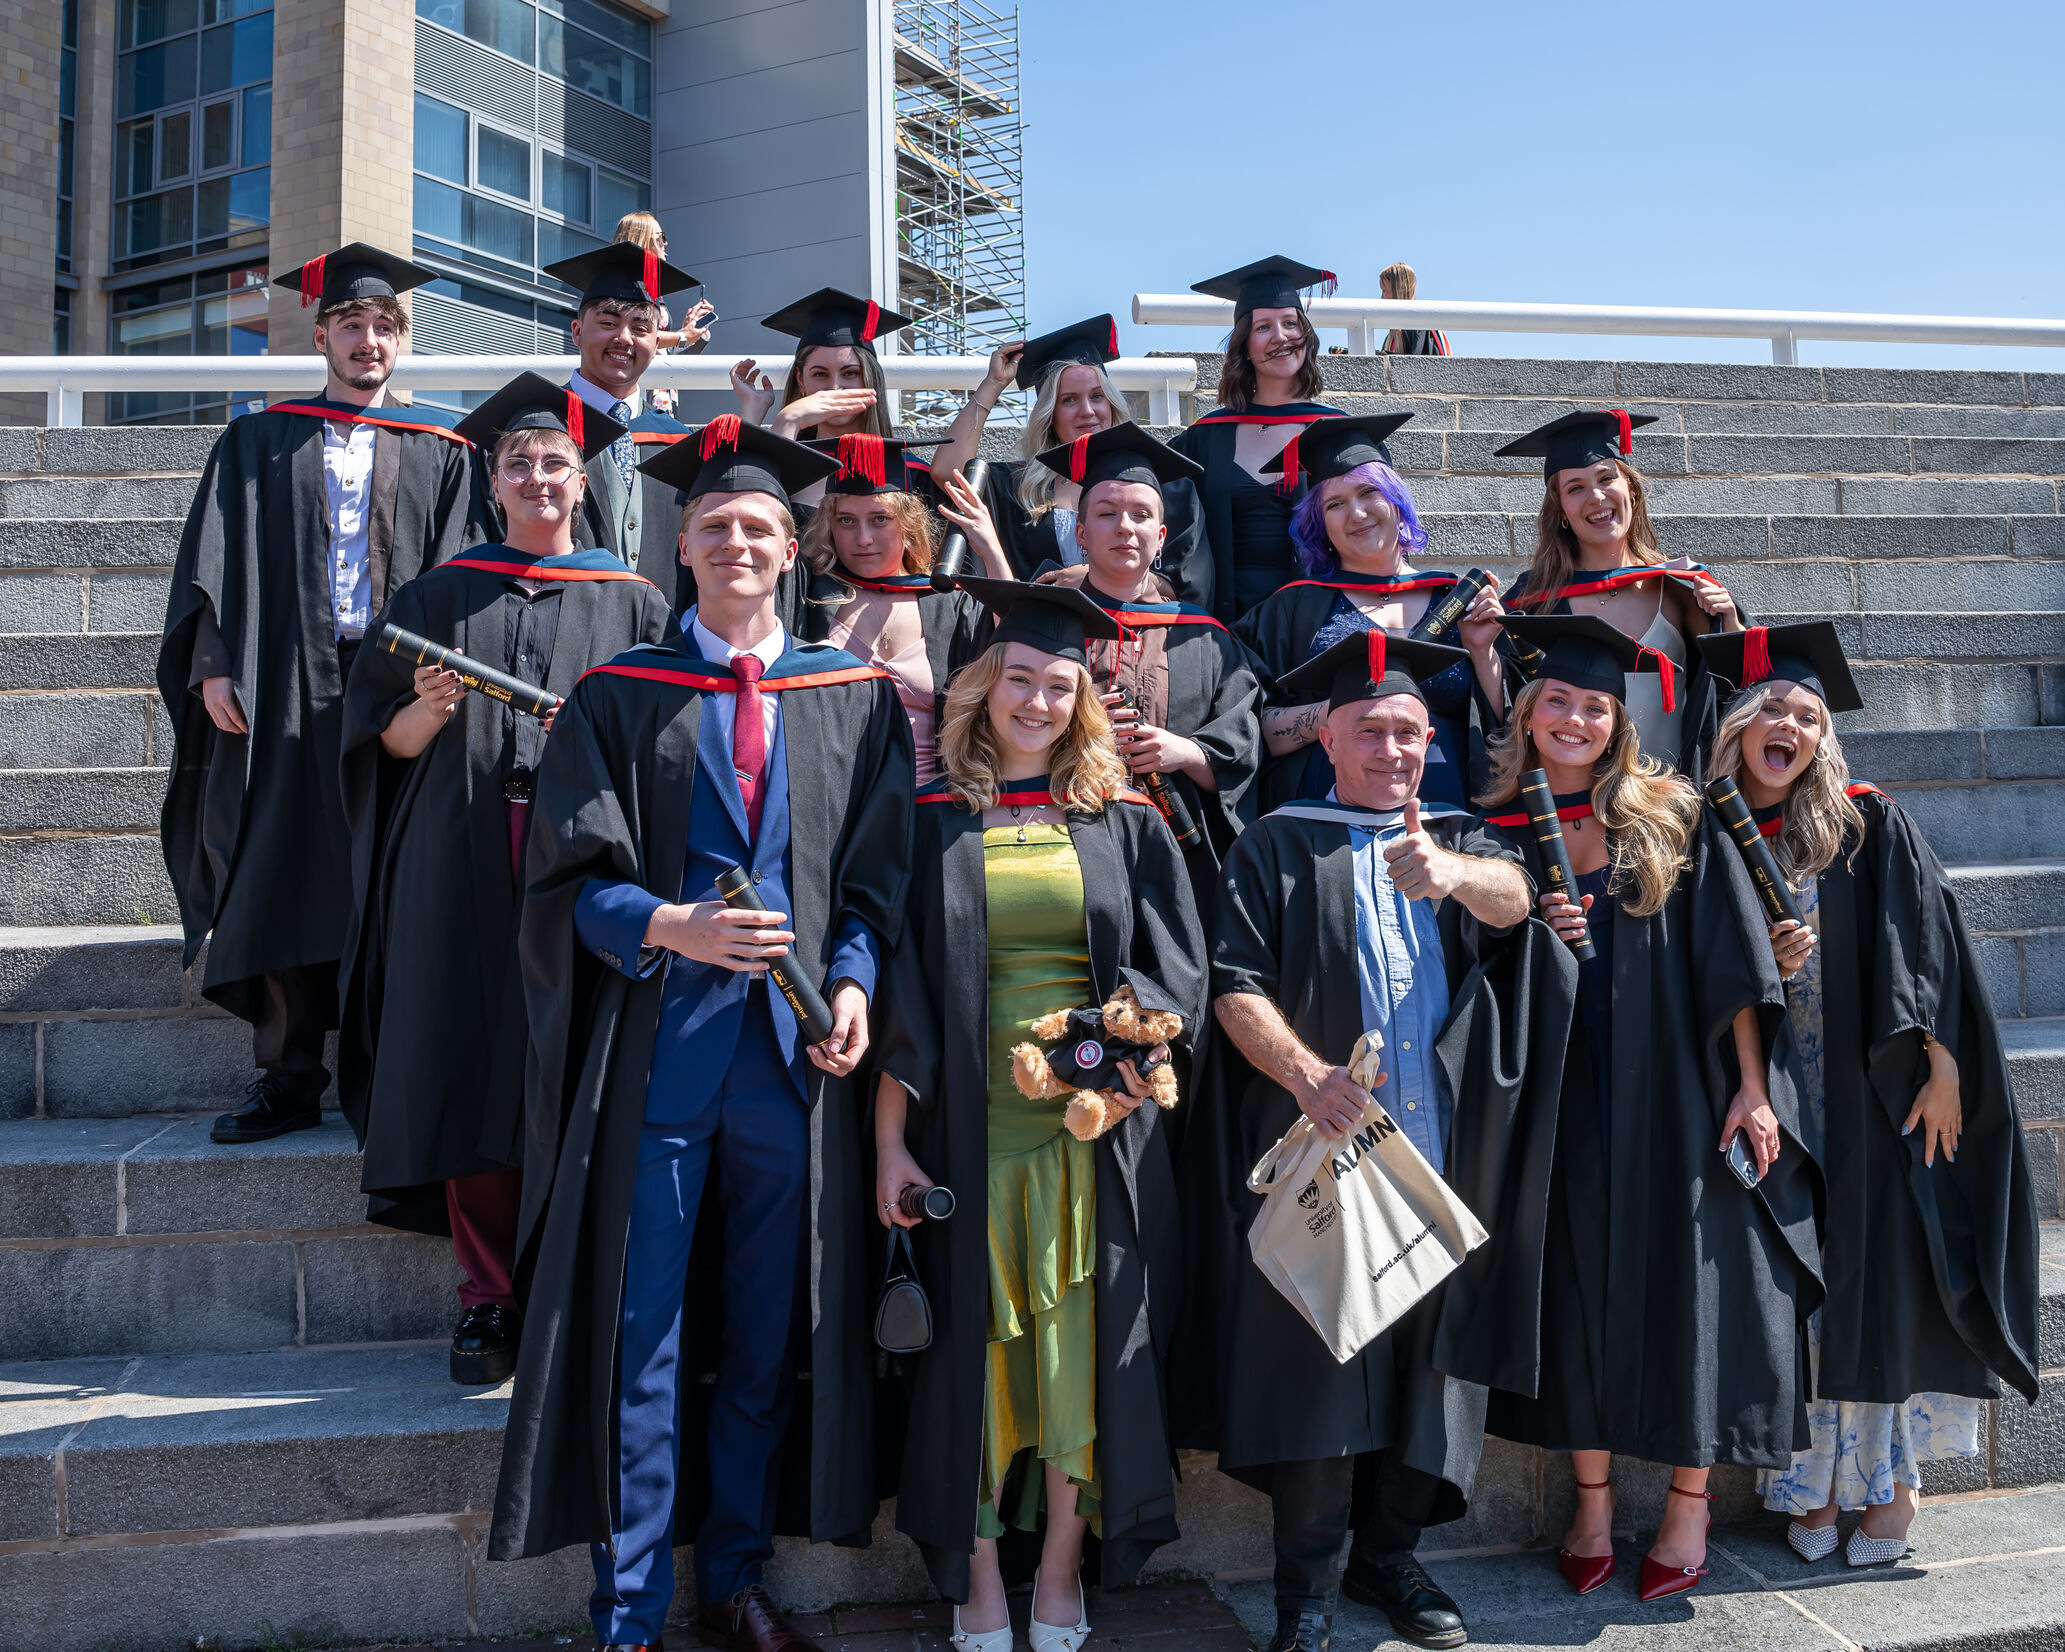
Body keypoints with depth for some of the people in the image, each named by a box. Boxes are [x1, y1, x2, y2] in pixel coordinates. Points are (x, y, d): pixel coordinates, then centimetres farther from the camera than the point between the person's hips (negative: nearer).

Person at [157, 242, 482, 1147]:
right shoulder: (257, 443, 16)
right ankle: (289, 1081, 6)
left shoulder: (440, 454, 14)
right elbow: (213, 562, 9)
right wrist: (213, 665, -5)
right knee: (279, 880, -2)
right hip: (284, 690, 1)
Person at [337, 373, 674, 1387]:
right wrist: (429, 710, -9)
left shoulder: (633, 605, 11)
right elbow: (386, 741, 11)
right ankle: (488, 1296, 9)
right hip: (462, 863, 1)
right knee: (471, 1067, -2)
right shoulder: (439, 594, 15)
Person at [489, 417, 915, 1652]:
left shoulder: (857, 695, 10)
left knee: (769, 1333, 10)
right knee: (640, 1331, 3)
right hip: (658, 1047, -1)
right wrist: (669, 927, -19)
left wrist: (854, 976, -9)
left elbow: (880, 868, 8)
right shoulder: (619, 696, 5)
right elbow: (575, 876, 0)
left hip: (796, 1048, 2)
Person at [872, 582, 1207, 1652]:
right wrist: (890, 1144, -5)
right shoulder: (932, 826, 4)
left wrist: (1141, 1051, -15)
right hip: (967, 1128, -1)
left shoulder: (1125, 826, 8)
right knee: (972, 1348, 3)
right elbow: (897, 999, 2)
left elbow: (1177, 969, 6)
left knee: (1083, 1349, 3)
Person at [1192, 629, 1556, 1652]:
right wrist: (1306, 1073, -21)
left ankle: (1389, 1556, 25)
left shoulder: (1459, 841, 15)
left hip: (1444, 1150, 3)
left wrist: (1450, 873, -31)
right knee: (1315, 1349, -3)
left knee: (1425, 1348, 8)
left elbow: (1514, 899, -9)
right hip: (1321, 1143, -3)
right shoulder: (1277, 847, 5)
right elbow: (1236, 985, -4)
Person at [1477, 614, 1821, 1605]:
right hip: (1566, 1105, 2)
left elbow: (1730, 963, -3)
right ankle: (1591, 1501, 19)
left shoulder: (1673, 821, 0)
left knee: (1686, 1284, 3)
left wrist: (1753, 1089, -8)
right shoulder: (1502, 833, 4)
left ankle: (1689, 1508, 18)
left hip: (1674, 1097, -1)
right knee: (1581, 1286, 5)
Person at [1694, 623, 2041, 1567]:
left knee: (1882, 1272, 0)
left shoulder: (1870, 826, -2)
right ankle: (1812, 1481, 15)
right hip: (1768, 1099, 2)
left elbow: (1926, 946, -5)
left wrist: (1942, 1069, -12)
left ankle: (1891, 1477, 14)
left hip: (1872, 1095, -2)